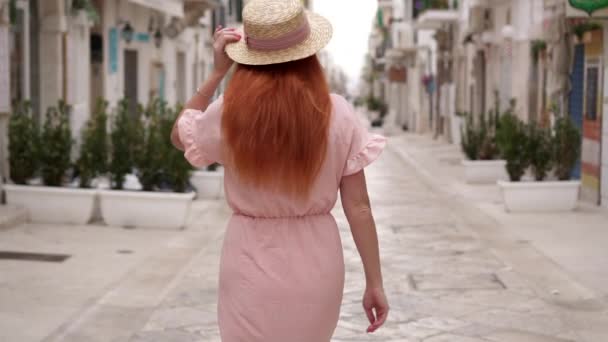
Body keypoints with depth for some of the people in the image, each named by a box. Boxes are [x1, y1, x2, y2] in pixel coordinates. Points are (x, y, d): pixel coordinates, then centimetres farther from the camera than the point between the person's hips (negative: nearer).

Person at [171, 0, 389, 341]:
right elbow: (358, 207, -7)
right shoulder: (337, 113, -10)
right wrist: (375, 283, 1)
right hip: (317, 264, 1)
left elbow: (180, 137, 12)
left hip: (252, 263, -1)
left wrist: (217, 72, 5)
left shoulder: (228, 112, -11)